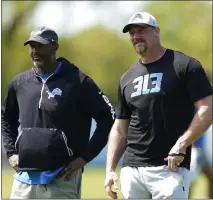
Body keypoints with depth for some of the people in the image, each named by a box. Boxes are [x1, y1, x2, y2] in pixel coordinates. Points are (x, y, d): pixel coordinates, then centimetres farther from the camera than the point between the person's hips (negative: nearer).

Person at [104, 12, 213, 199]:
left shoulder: (184, 66, -1)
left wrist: (181, 145, -17)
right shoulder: (127, 79, 18)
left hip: (169, 168, -6)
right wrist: (110, 169, 10)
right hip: (131, 170, 6)